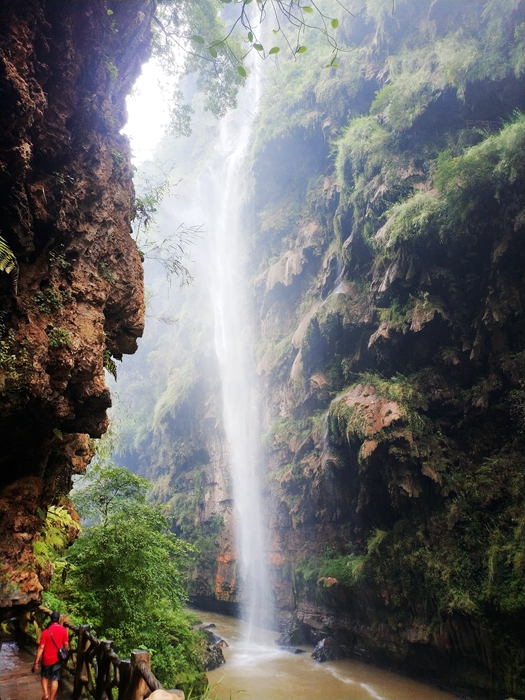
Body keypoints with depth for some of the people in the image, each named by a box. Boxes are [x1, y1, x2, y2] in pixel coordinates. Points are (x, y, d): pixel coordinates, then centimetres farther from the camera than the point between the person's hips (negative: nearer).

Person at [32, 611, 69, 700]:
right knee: (55, 679, 12)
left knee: (44, 676, 23)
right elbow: (66, 644, -3)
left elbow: (41, 647, -14)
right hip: (57, 659, 1)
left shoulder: (46, 631, -15)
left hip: (47, 659, -1)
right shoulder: (63, 630, -10)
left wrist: (36, 662, -8)